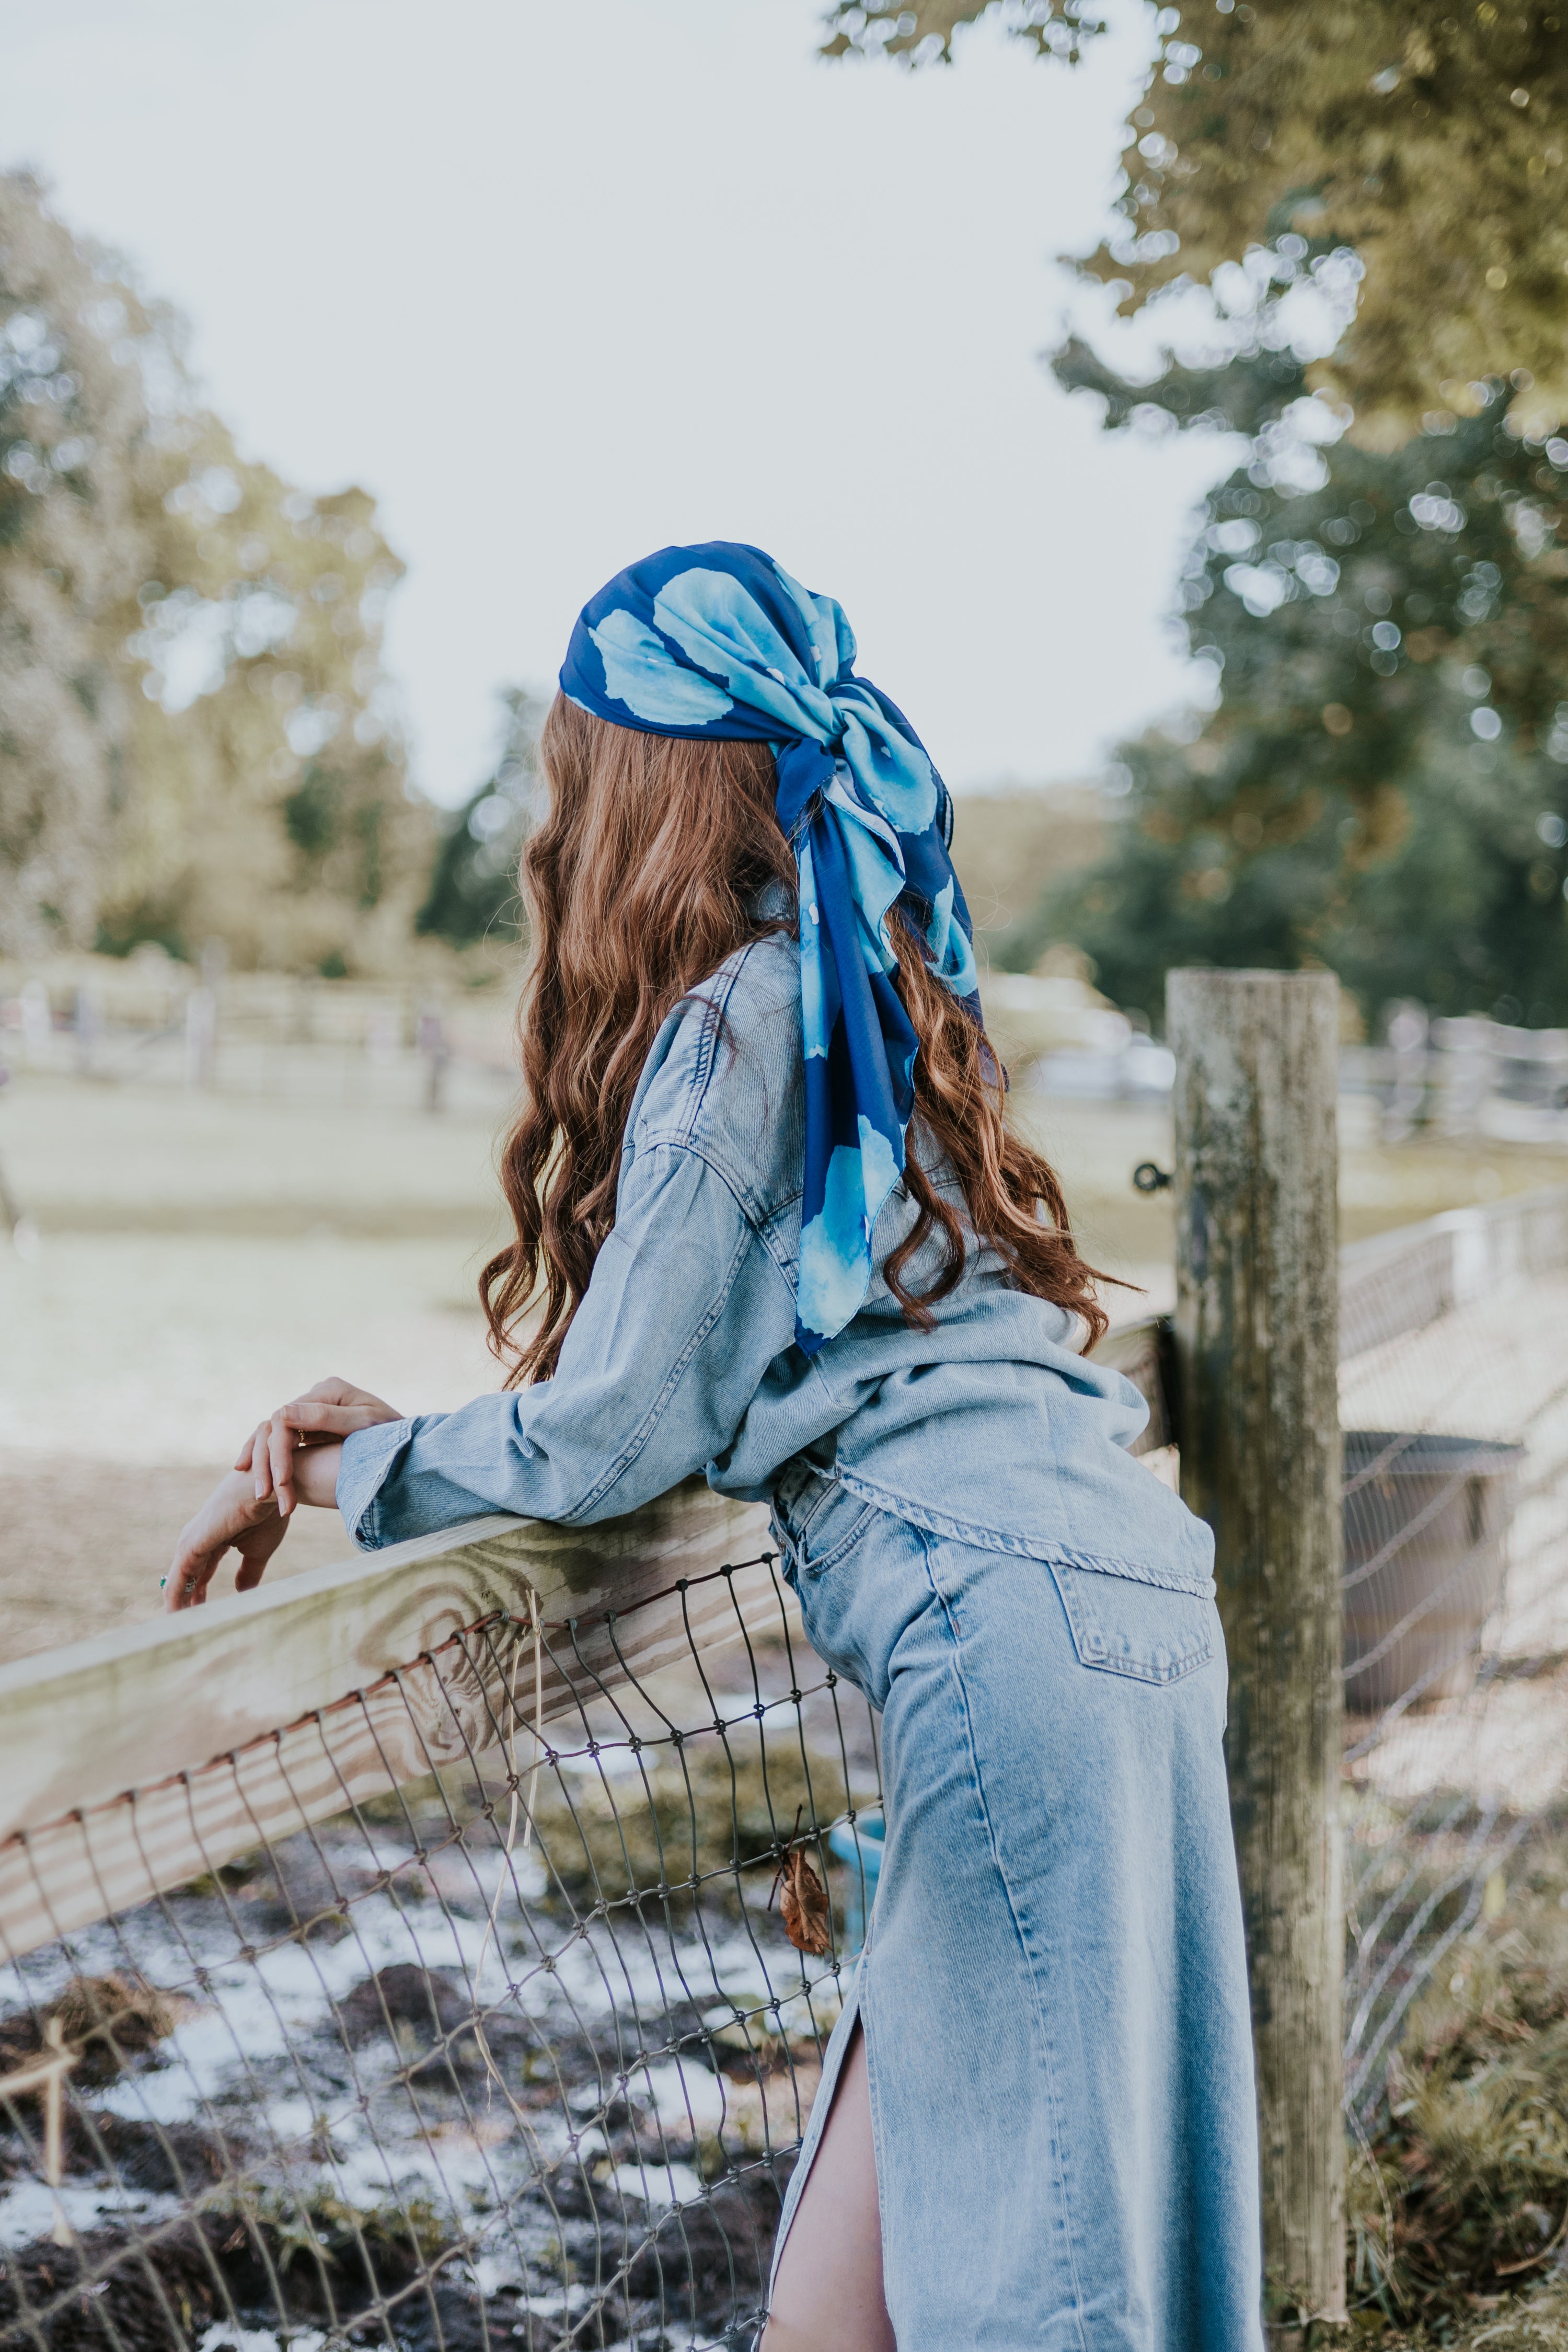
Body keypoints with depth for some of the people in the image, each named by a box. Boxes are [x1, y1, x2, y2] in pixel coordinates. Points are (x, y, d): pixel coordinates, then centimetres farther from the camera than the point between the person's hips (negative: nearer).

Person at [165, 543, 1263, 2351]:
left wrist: (347, 1472, 9)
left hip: (1006, 1627, -9)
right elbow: (721, 1388, 20)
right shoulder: (860, 988, 20)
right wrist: (395, 1435, 16)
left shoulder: (737, 1024, -7)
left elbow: (618, 1432, -6)